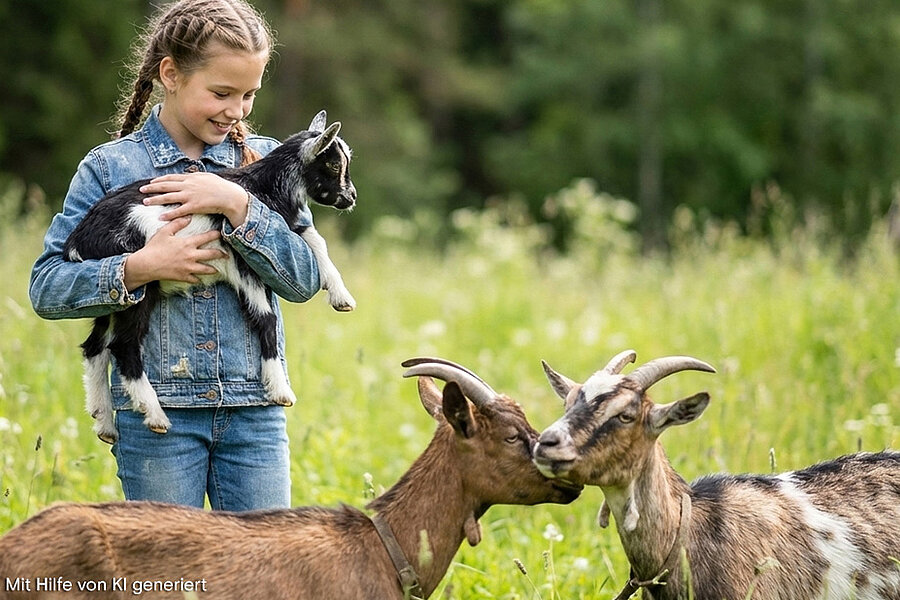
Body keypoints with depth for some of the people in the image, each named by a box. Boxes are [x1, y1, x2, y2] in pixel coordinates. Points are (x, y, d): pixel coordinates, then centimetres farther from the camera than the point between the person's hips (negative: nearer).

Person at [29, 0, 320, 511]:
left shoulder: (263, 160, 6)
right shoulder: (110, 168, 0)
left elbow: (305, 280, -3)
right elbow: (46, 287, -3)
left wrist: (238, 205, -15)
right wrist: (139, 267, -17)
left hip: (254, 410, 2)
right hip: (157, 410, -2)